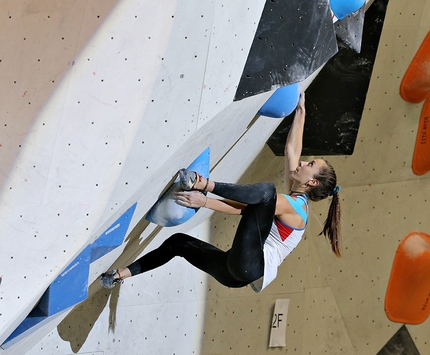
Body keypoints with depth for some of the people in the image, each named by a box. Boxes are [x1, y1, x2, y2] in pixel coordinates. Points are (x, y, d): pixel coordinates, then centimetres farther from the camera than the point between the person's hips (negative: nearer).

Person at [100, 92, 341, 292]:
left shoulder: (292, 205, -5)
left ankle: (205, 185, -17)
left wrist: (204, 201, -20)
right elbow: (292, 149, 27)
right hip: (237, 270, 10)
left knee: (266, 190, -24)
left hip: (252, 266, -10)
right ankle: (124, 274, 21)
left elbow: (240, 208, -15)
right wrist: (301, 111, 31)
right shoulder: (295, 200, 19)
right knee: (178, 241, 20)